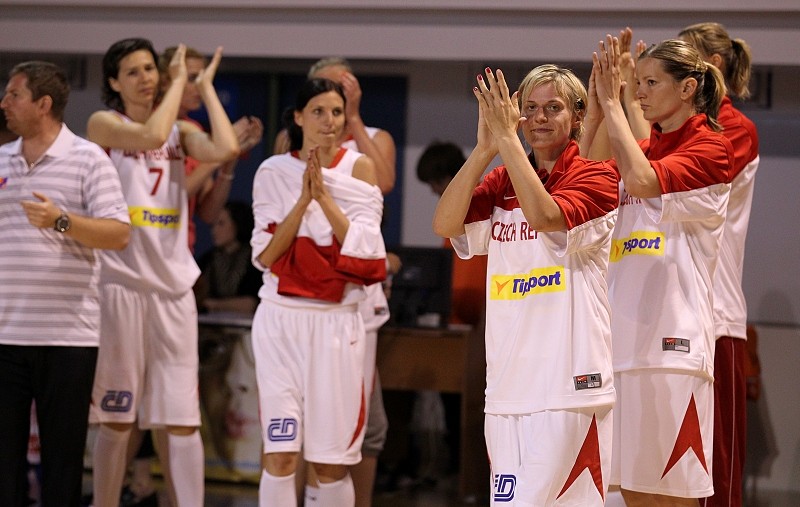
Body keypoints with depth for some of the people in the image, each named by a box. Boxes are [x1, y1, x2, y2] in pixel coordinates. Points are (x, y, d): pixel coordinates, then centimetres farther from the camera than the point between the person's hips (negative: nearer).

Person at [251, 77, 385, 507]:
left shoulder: (359, 169, 3)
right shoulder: (274, 172, 3)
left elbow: (363, 248, -6)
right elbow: (266, 254, -4)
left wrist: (325, 196, -13)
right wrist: (303, 200, -13)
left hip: (336, 322, 0)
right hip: (282, 318, 0)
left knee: (331, 462, 3)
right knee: (280, 453, -6)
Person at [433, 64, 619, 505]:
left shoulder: (594, 176, -1)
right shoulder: (501, 182, 14)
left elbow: (545, 216, -21)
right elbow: (444, 224, -2)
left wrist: (507, 138, -16)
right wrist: (484, 149, -9)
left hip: (568, 382, -6)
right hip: (507, 382, 6)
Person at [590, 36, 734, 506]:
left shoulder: (712, 148, -3)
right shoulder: (642, 148, 18)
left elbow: (643, 181, -20)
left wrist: (612, 103, -12)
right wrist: (599, 106, -2)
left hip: (670, 338, -7)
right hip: (624, 336, 7)